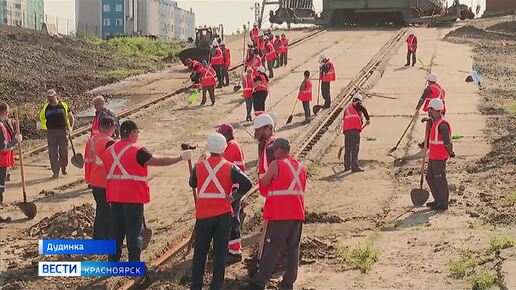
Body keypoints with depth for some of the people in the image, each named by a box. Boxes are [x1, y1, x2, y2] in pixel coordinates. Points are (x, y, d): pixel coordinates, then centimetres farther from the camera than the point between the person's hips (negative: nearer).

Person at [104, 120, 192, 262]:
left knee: (115, 230, 14)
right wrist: (181, 157, -1)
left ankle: (113, 262, 19)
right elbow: (160, 161, -12)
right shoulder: (137, 151, -14)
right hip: (134, 198, -6)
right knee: (134, 233, 2)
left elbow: (107, 174, 14)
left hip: (114, 198, 6)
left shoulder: (109, 150, 5)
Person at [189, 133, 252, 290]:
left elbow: (192, 184, 17)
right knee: (220, 253, 6)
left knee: (200, 252, 12)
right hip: (223, 214, -1)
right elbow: (247, 183, -15)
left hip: (203, 215, 1)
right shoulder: (230, 167, -5)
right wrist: (234, 196, -3)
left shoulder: (199, 166, -1)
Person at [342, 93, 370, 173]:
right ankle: (355, 167, -13)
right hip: (355, 130, -6)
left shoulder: (347, 108, 29)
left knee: (347, 149, 14)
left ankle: (347, 166, 20)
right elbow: (363, 109, -13)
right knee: (355, 148, -8)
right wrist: (367, 119, -4)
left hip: (346, 130, 6)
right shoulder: (357, 105, 9)